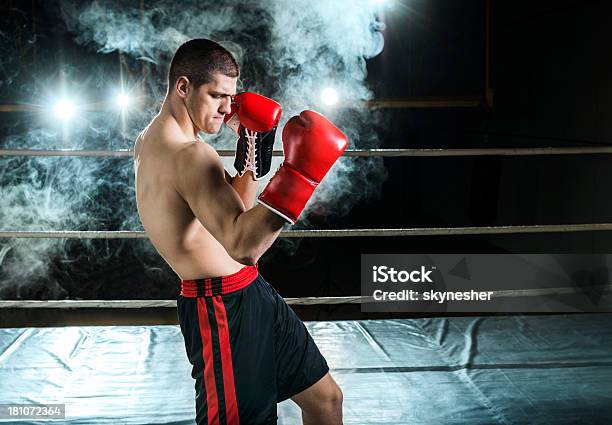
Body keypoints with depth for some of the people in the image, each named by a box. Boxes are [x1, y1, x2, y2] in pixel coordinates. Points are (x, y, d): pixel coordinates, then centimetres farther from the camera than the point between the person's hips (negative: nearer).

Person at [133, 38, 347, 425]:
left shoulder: (150, 142, 10)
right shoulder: (189, 155, -23)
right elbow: (241, 246, -37)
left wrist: (252, 160, 8)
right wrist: (296, 175, -41)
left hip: (252, 293, 11)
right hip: (224, 308, -11)